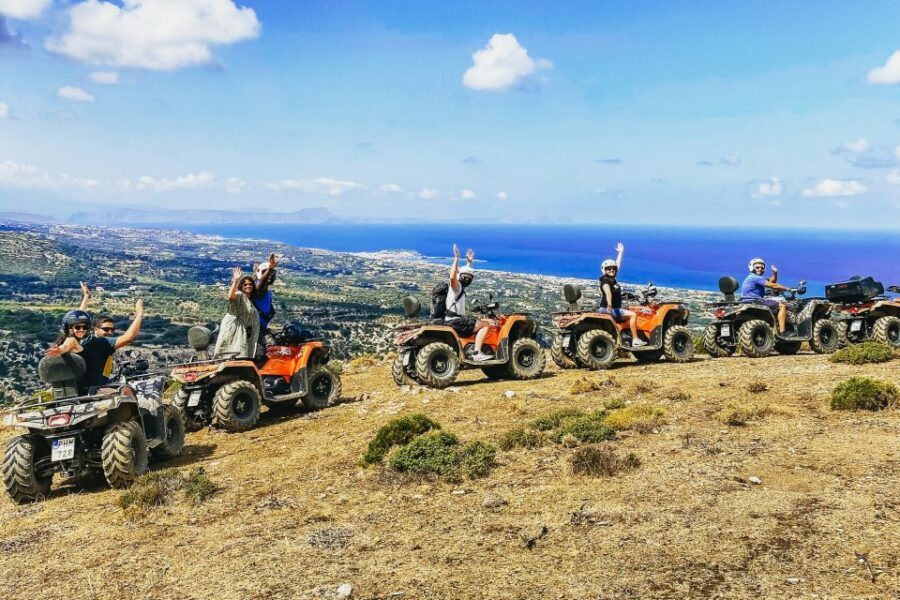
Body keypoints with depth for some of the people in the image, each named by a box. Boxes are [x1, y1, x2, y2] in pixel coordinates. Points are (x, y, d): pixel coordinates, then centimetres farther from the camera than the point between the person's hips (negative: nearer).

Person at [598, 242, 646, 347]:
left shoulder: (612, 279, 12)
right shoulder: (605, 280, -14)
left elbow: (618, 264, 25)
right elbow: (607, 292, -35)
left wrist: (620, 252, 34)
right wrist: (609, 305, -53)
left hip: (615, 309, 11)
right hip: (607, 309, -11)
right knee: (633, 314, -17)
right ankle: (635, 340, -17)